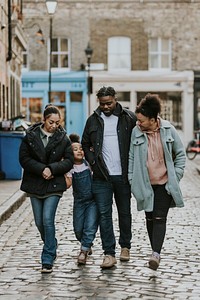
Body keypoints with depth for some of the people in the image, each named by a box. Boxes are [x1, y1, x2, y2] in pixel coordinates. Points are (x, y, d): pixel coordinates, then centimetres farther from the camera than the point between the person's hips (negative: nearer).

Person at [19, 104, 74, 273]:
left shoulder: (63, 138, -2)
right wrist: (41, 169, -16)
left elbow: (69, 161, -2)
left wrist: (52, 169, -16)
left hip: (54, 185, -2)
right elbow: (24, 158, -4)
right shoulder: (31, 136, -2)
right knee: (39, 222, 10)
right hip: (35, 185, 2)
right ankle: (51, 248, 36)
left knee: (48, 220, -13)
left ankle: (48, 260, -8)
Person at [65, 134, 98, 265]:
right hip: (79, 201, 1)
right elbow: (68, 184, -12)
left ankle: (84, 251, -4)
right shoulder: (70, 168, -3)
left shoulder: (88, 163, 1)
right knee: (78, 229, 6)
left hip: (92, 200, -1)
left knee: (90, 227, -12)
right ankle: (88, 244, 33)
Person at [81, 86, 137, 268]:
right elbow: (85, 144, 16)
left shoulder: (129, 118, -1)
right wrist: (93, 161, 2)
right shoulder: (93, 120, 6)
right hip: (102, 176, 1)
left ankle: (125, 246, 28)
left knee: (125, 212, 11)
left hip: (123, 176, -1)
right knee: (104, 214, -4)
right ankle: (109, 253, -3)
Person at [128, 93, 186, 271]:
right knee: (150, 218, 8)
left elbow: (180, 154, 4)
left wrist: (176, 176, -1)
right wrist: (132, 180, 0)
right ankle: (156, 252, 19)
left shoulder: (168, 130, -6)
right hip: (146, 183, 2)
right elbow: (131, 157, 4)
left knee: (160, 218, -10)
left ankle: (156, 254, -15)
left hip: (165, 182, -2)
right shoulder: (136, 132, -4)